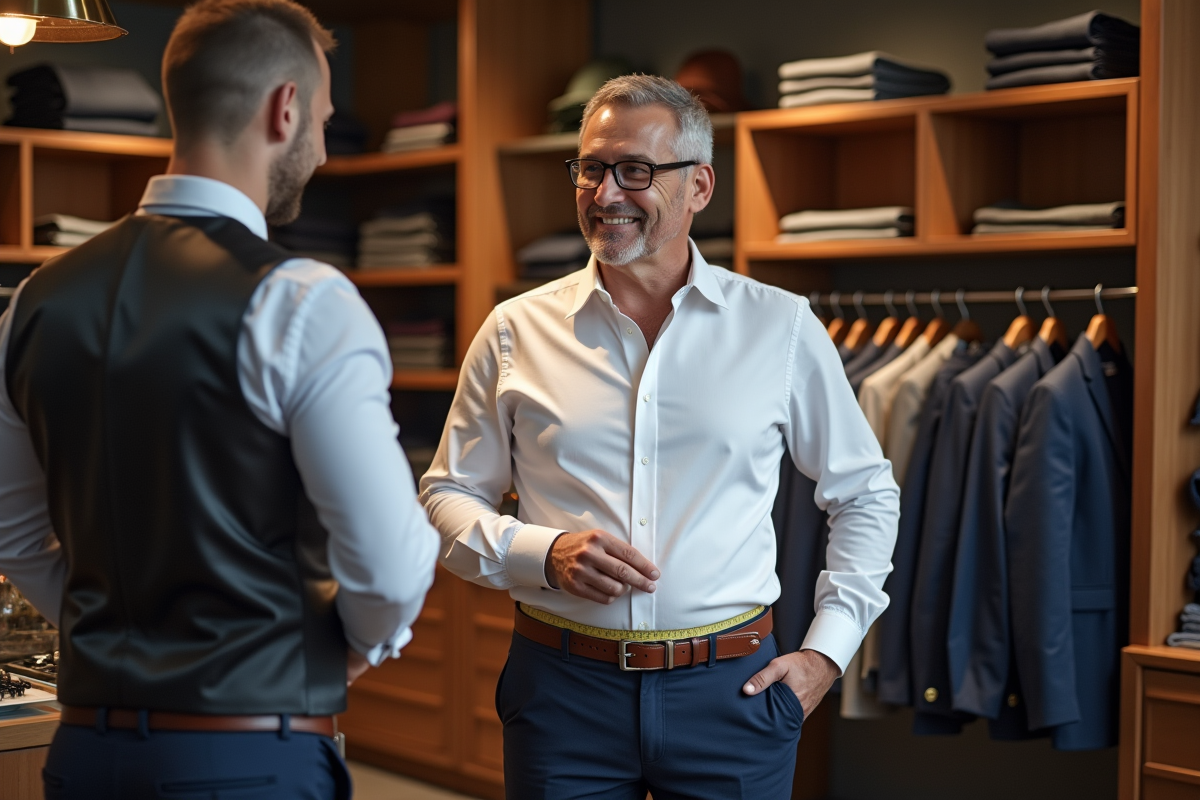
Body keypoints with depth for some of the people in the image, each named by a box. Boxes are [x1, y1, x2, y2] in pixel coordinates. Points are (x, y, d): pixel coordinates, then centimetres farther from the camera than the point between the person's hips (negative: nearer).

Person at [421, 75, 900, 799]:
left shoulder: (781, 327, 2)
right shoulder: (517, 331, 3)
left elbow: (866, 494, 12)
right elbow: (448, 495, 8)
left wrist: (828, 650, 3)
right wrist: (542, 553, -11)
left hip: (732, 689, 0)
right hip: (563, 686, 0)